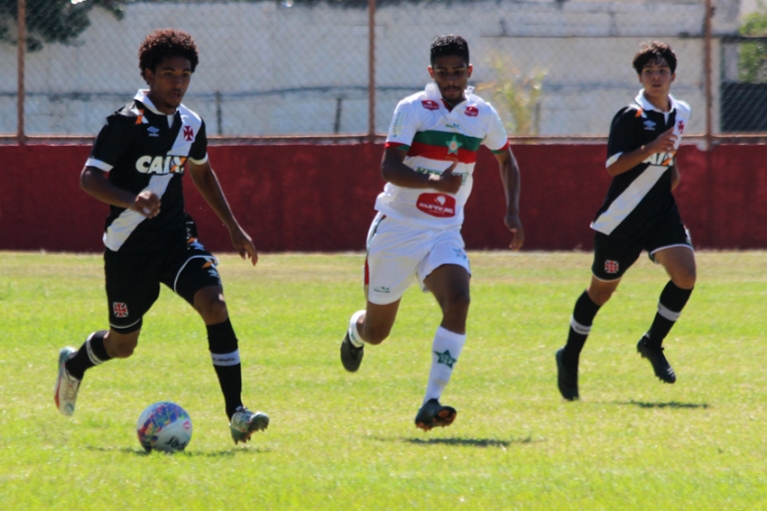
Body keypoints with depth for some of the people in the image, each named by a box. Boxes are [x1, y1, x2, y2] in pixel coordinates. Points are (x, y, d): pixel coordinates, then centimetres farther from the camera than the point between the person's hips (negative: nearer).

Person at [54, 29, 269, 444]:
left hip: (175, 238, 4)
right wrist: (131, 201, -35)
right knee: (122, 344, 9)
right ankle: (73, 365, 46)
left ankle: (236, 413, -23)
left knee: (214, 303, -21)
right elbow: (89, 178, -17)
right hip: (128, 246, -4)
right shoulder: (127, 121, -14)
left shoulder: (191, 125, 5)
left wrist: (233, 227, 21)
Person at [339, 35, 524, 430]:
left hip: (444, 232, 2)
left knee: (458, 301, -27)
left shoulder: (483, 115, 3)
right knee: (375, 332, 8)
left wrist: (512, 211, 9)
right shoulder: (412, 109, -11)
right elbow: (389, 168, -22)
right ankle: (355, 329, 49)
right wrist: (434, 182, -39)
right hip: (396, 229, -2)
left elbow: (505, 160, 22)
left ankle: (431, 404, -28)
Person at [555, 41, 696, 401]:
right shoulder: (630, 116, -14)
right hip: (622, 218, -5)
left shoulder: (681, 113, 8)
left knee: (685, 274, -16)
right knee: (601, 290, 6)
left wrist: (671, 167, 12)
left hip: (662, 210, 5)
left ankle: (653, 343, 5)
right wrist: (651, 148, -29)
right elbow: (613, 166, -20)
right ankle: (569, 358, 26)